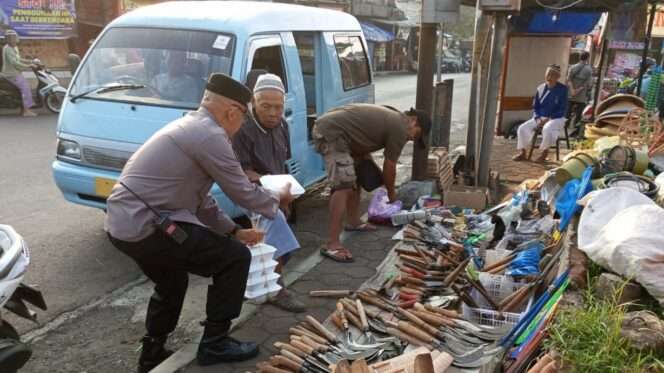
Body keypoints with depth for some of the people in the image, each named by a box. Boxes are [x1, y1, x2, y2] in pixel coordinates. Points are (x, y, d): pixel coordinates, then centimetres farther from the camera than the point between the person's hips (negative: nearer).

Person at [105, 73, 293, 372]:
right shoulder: (210, 136, -14)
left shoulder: (189, 127, 17)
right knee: (235, 258, 0)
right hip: (144, 226, -10)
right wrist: (277, 200, 12)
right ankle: (214, 344, 12)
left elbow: (200, 200, 22)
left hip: (122, 222, 10)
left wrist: (233, 231, 23)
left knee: (171, 282, 31)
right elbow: (244, 194, -7)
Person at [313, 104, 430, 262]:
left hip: (327, 127, 11)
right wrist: (391, 193, 15)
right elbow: (389, 166, 0)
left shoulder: (390, 117, 22)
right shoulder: (400, 128, -7)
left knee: (354, 178, 21)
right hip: (331, 133, -11)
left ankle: (353, 222, 34)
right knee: (344, 186, -16)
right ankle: (332, 245, -19)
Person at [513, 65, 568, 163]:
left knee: (547, 129, -38)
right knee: (522, 128, -18)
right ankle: (522, 152, -3)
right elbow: (535, 107, 10)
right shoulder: (541, 88, 6)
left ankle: (544, 154, -17)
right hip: (540, 117, 5)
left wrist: (548, 119, -19)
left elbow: (562, 110, -9)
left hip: (556, 118, -5)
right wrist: (538, 118, -10)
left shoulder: (562, 89, -6)